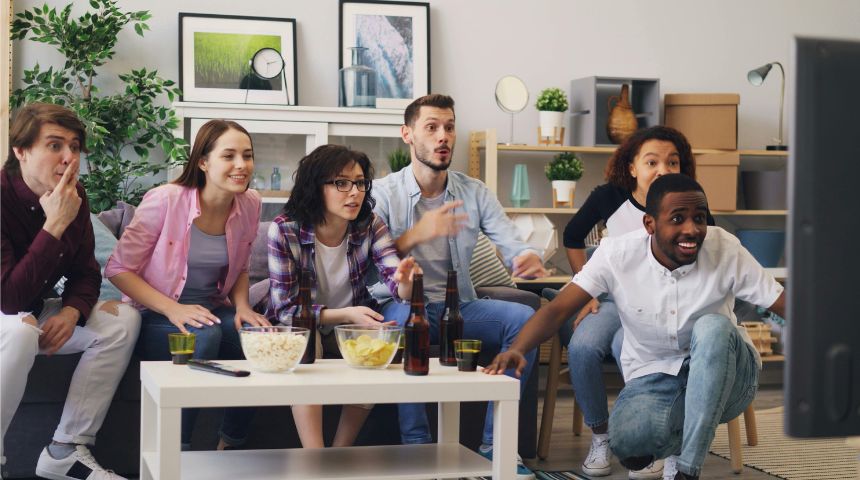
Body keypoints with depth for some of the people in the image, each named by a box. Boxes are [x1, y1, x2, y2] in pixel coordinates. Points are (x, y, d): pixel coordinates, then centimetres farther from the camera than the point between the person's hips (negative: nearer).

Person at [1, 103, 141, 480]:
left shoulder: (73, 195, -6)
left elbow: (85, 273, 3)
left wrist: (71, 311, -20)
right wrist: (55, 226, -34)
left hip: (34, 313, 7)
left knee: (122, 319, -9)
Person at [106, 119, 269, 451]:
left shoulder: (249, 205, -1)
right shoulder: (165, 201, -17)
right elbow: (118, 269, -13)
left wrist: (242, 306, -6)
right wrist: (173, 309, -24)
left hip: (214, 311, 5)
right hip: (157, 315, -5)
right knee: (205, 336, -35)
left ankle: (230, 448, -4)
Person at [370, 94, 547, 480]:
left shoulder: (475, 193, 8)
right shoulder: (383, 193, -2)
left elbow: (510, 242, -5)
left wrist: (529, 258, -31)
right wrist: (417, 233, -33)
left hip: (459, 306, 3)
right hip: (402, 304, -3)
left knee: (524, 318, -23)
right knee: (408, 318, -38)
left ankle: (494, 445, -17)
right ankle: (416, 444, -28)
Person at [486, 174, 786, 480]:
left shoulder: (726, 250, -16)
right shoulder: (617, 255, -14)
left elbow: (787, 306, -16)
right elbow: (558, 309, -17)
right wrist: (516, 350, -35)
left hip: (722, 376, 1)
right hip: (654, 376, 0)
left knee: (713, 327, -34)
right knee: (626, 442, -33)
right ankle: (678, 439, 7)